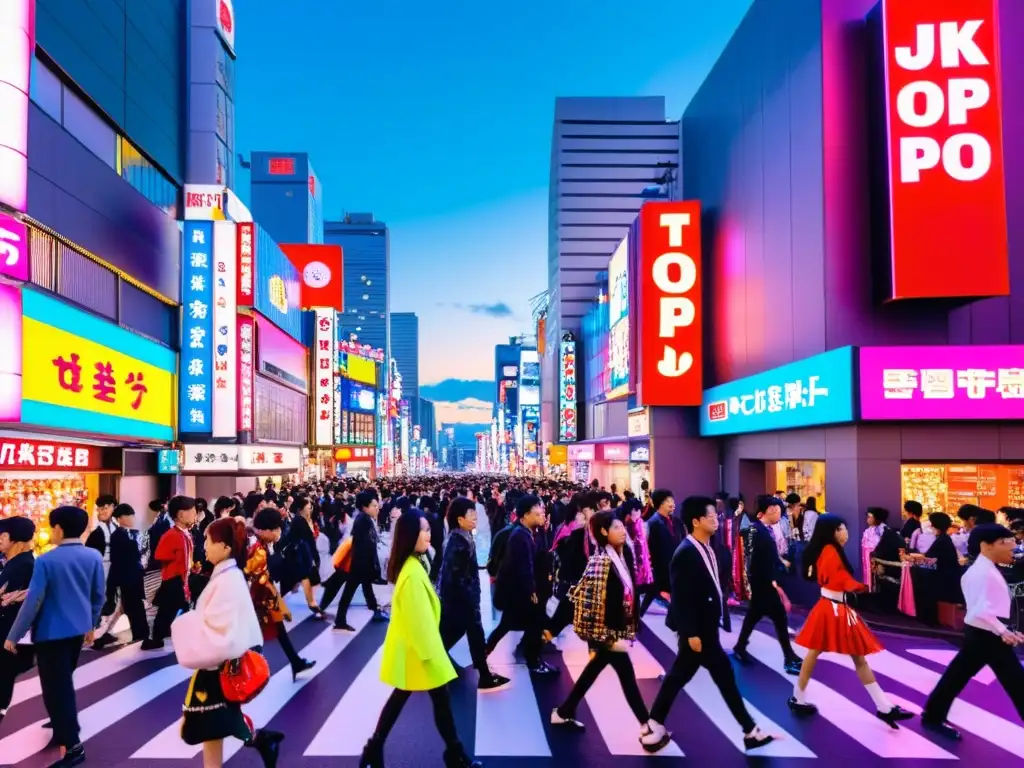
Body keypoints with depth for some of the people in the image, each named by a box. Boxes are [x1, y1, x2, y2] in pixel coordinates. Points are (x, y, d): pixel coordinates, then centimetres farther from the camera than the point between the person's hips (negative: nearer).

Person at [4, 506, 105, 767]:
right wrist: (91, 624, 19)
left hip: (52, 631, -6)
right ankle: (63, 725, 42)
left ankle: (72, 745, 0)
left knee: (56, 686, 1)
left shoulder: (46, 561, -18)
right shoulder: (94, 556, -4)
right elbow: (100, 595, 4)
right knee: (64, 681, 25)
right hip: (78, 629, 6)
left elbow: (33, 601, -16)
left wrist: (13, 636, -4)